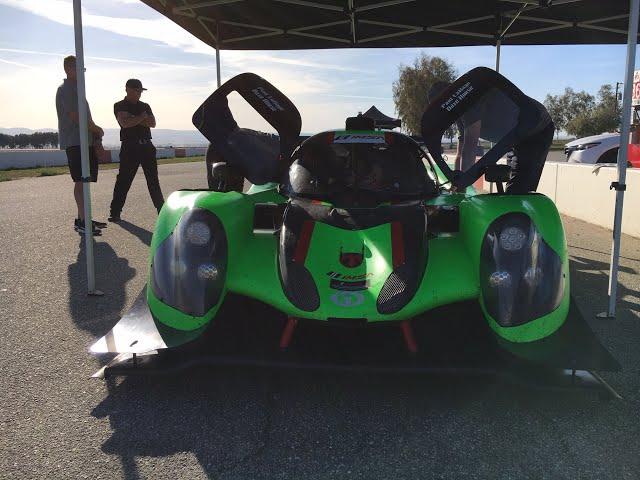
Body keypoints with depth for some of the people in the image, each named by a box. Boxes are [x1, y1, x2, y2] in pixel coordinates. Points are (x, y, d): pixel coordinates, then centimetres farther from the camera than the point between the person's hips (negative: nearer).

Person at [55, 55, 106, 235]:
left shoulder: (76, 88, 23)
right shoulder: (66, 89, -7)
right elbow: (75, 116, -16)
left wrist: (95, 129, 8)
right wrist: (96, 128, -5)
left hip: (85, 141, 9)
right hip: (75, 141, -9)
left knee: (84, 180, 9)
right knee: (81, 180, -12)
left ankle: (83, 218, 14)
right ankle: (81, 220, -11)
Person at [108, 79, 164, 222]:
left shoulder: (145, 106, 17)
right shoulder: (120, 106, 3)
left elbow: (153, 123, 1)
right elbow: (125, 123, -15)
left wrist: (134, 120, -8)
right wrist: (142, 117, -5)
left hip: (147, 146, 4)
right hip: (130, 147, -4)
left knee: (153, 180, 7)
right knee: (123, 180, -4)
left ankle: (161, 209, 12)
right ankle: (115, 212, 1)